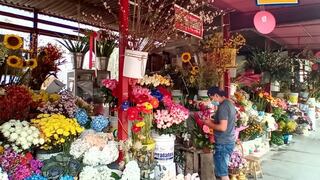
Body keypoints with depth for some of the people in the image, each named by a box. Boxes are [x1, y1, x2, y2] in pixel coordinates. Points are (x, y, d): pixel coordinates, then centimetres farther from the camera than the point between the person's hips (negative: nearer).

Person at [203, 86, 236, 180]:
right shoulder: (229, 103, 11)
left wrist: (210, 124, -11)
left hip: (223, 143, -10)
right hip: (229, 141, 10)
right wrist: (213, 121, 11)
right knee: (223, 169, 19)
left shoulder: (223, 106, -19)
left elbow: (223, 127, -25)